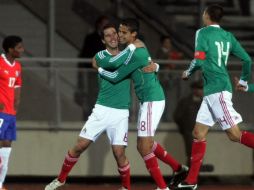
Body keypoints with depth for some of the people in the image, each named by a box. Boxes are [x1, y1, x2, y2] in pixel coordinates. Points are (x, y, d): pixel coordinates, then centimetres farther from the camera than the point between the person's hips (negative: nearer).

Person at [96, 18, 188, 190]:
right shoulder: (138, 48, 10)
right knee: (147, 143, 20)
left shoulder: (135, 53, -19)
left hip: (152, 101, -10)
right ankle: (179, 168, 32)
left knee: (144, 146, -8)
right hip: (150, 100, 10)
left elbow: (116, 77, -14)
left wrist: (98, 68, 1)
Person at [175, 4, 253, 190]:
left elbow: (199, 60, -16)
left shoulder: (203, 33, -6)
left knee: (235, 135, -12)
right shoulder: (228, 36, 13)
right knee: (199, 133, 11)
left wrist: (187, 73, 4)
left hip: (218, 89, -9)